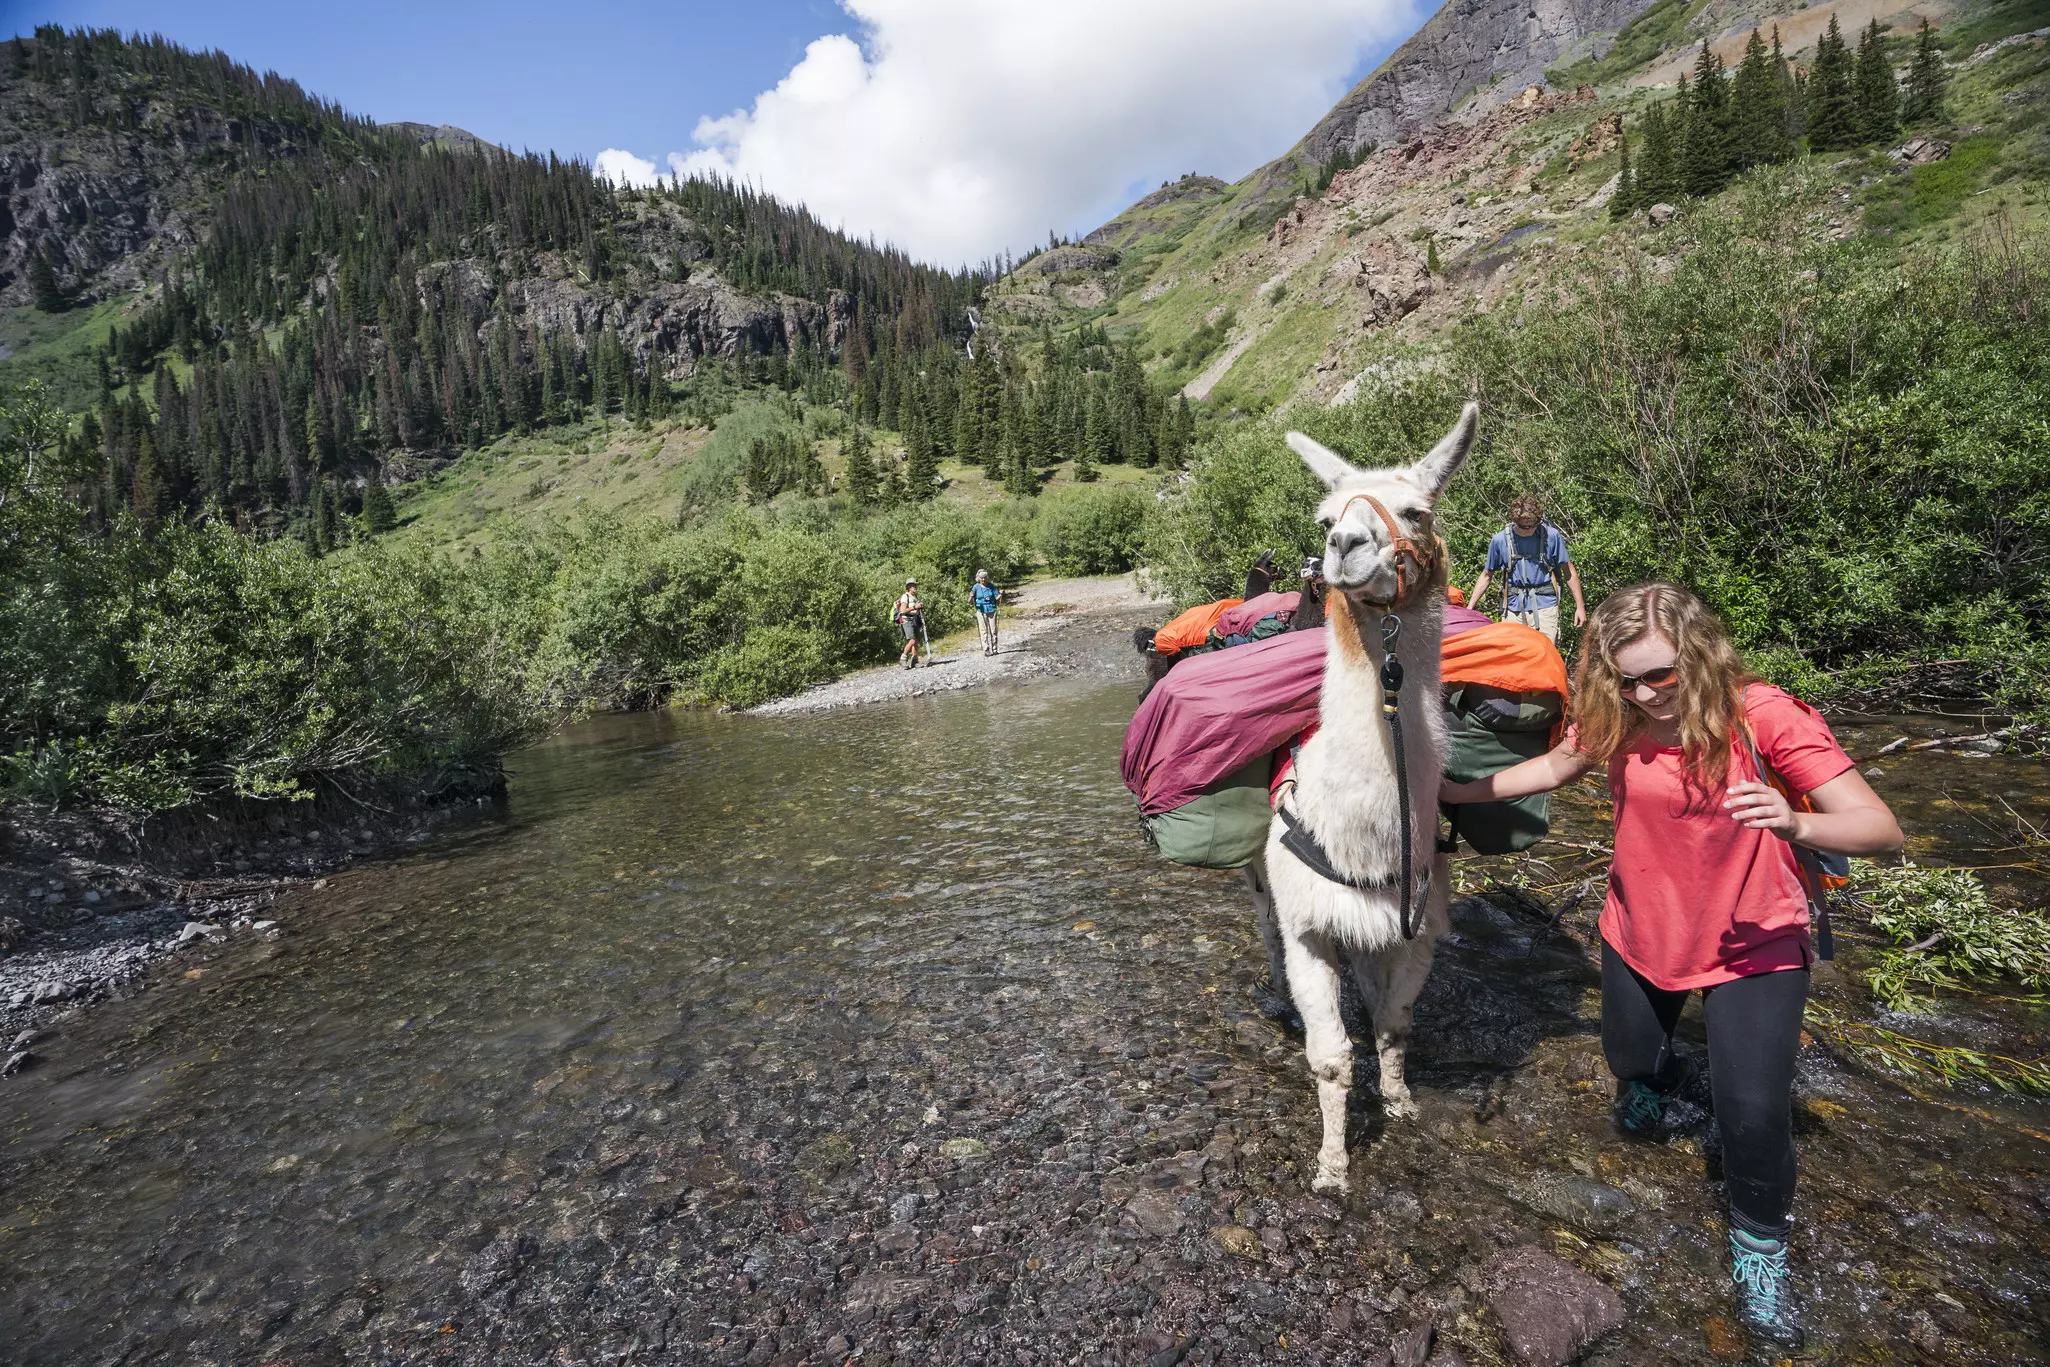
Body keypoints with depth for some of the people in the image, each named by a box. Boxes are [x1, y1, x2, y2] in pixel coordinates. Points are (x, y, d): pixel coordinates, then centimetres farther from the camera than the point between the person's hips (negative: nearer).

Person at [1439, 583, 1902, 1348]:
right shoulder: (1617, 718, -15)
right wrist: (1456, 791, -2)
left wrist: (1794, 824, -46)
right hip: (1641, 934, 4)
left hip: (1751, 947, -3)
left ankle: (1758, 1243, 23)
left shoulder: (1765, 718, -25)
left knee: (1753, 1111, -8)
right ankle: (1654, 1078, 61)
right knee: (1628, 1057, 21)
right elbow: (1551, 768, 3)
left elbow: (1881, 830, -25)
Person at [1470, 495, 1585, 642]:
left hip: (1545, 607, -1)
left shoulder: (1551, 536, -3)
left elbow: (1569, 572, 6)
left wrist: (1580, 606, 4)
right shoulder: (1500, 540, -1)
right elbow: (1486, 576, 9)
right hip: (1513, 609, 2)